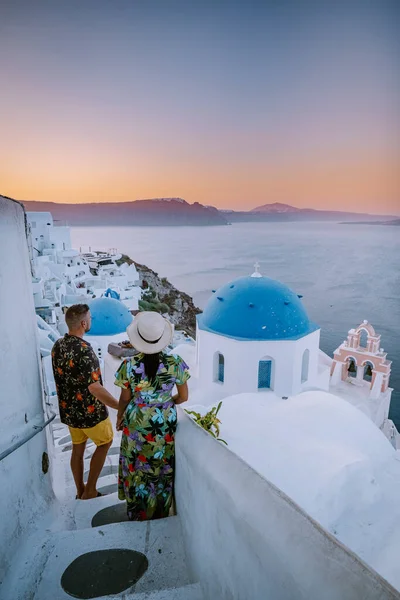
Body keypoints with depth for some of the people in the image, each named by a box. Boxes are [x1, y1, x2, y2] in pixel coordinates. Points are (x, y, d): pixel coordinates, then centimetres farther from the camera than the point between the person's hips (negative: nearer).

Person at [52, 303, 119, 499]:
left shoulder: (57, 346, -2)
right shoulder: (84, 349, -29)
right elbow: (94, 388, -31)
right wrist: (121, 407, -25)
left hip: (68, 409, 7)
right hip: (89, 410, -7)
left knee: (77, 449, 21)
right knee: (105, 442, 17)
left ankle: (80, 491, 37)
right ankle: (89, 490, 22)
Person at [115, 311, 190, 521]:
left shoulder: (129, 365, -17)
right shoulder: (175, 363, -15)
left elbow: (125, 398, -5)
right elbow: (183, 397, -5)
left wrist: (119, 417, 15)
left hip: (137, 425, 0)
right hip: (165, 426, 1)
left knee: (137, 471, 21)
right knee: (163, 471, 21)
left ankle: (138, 516, 39)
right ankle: (160, 515, 39)